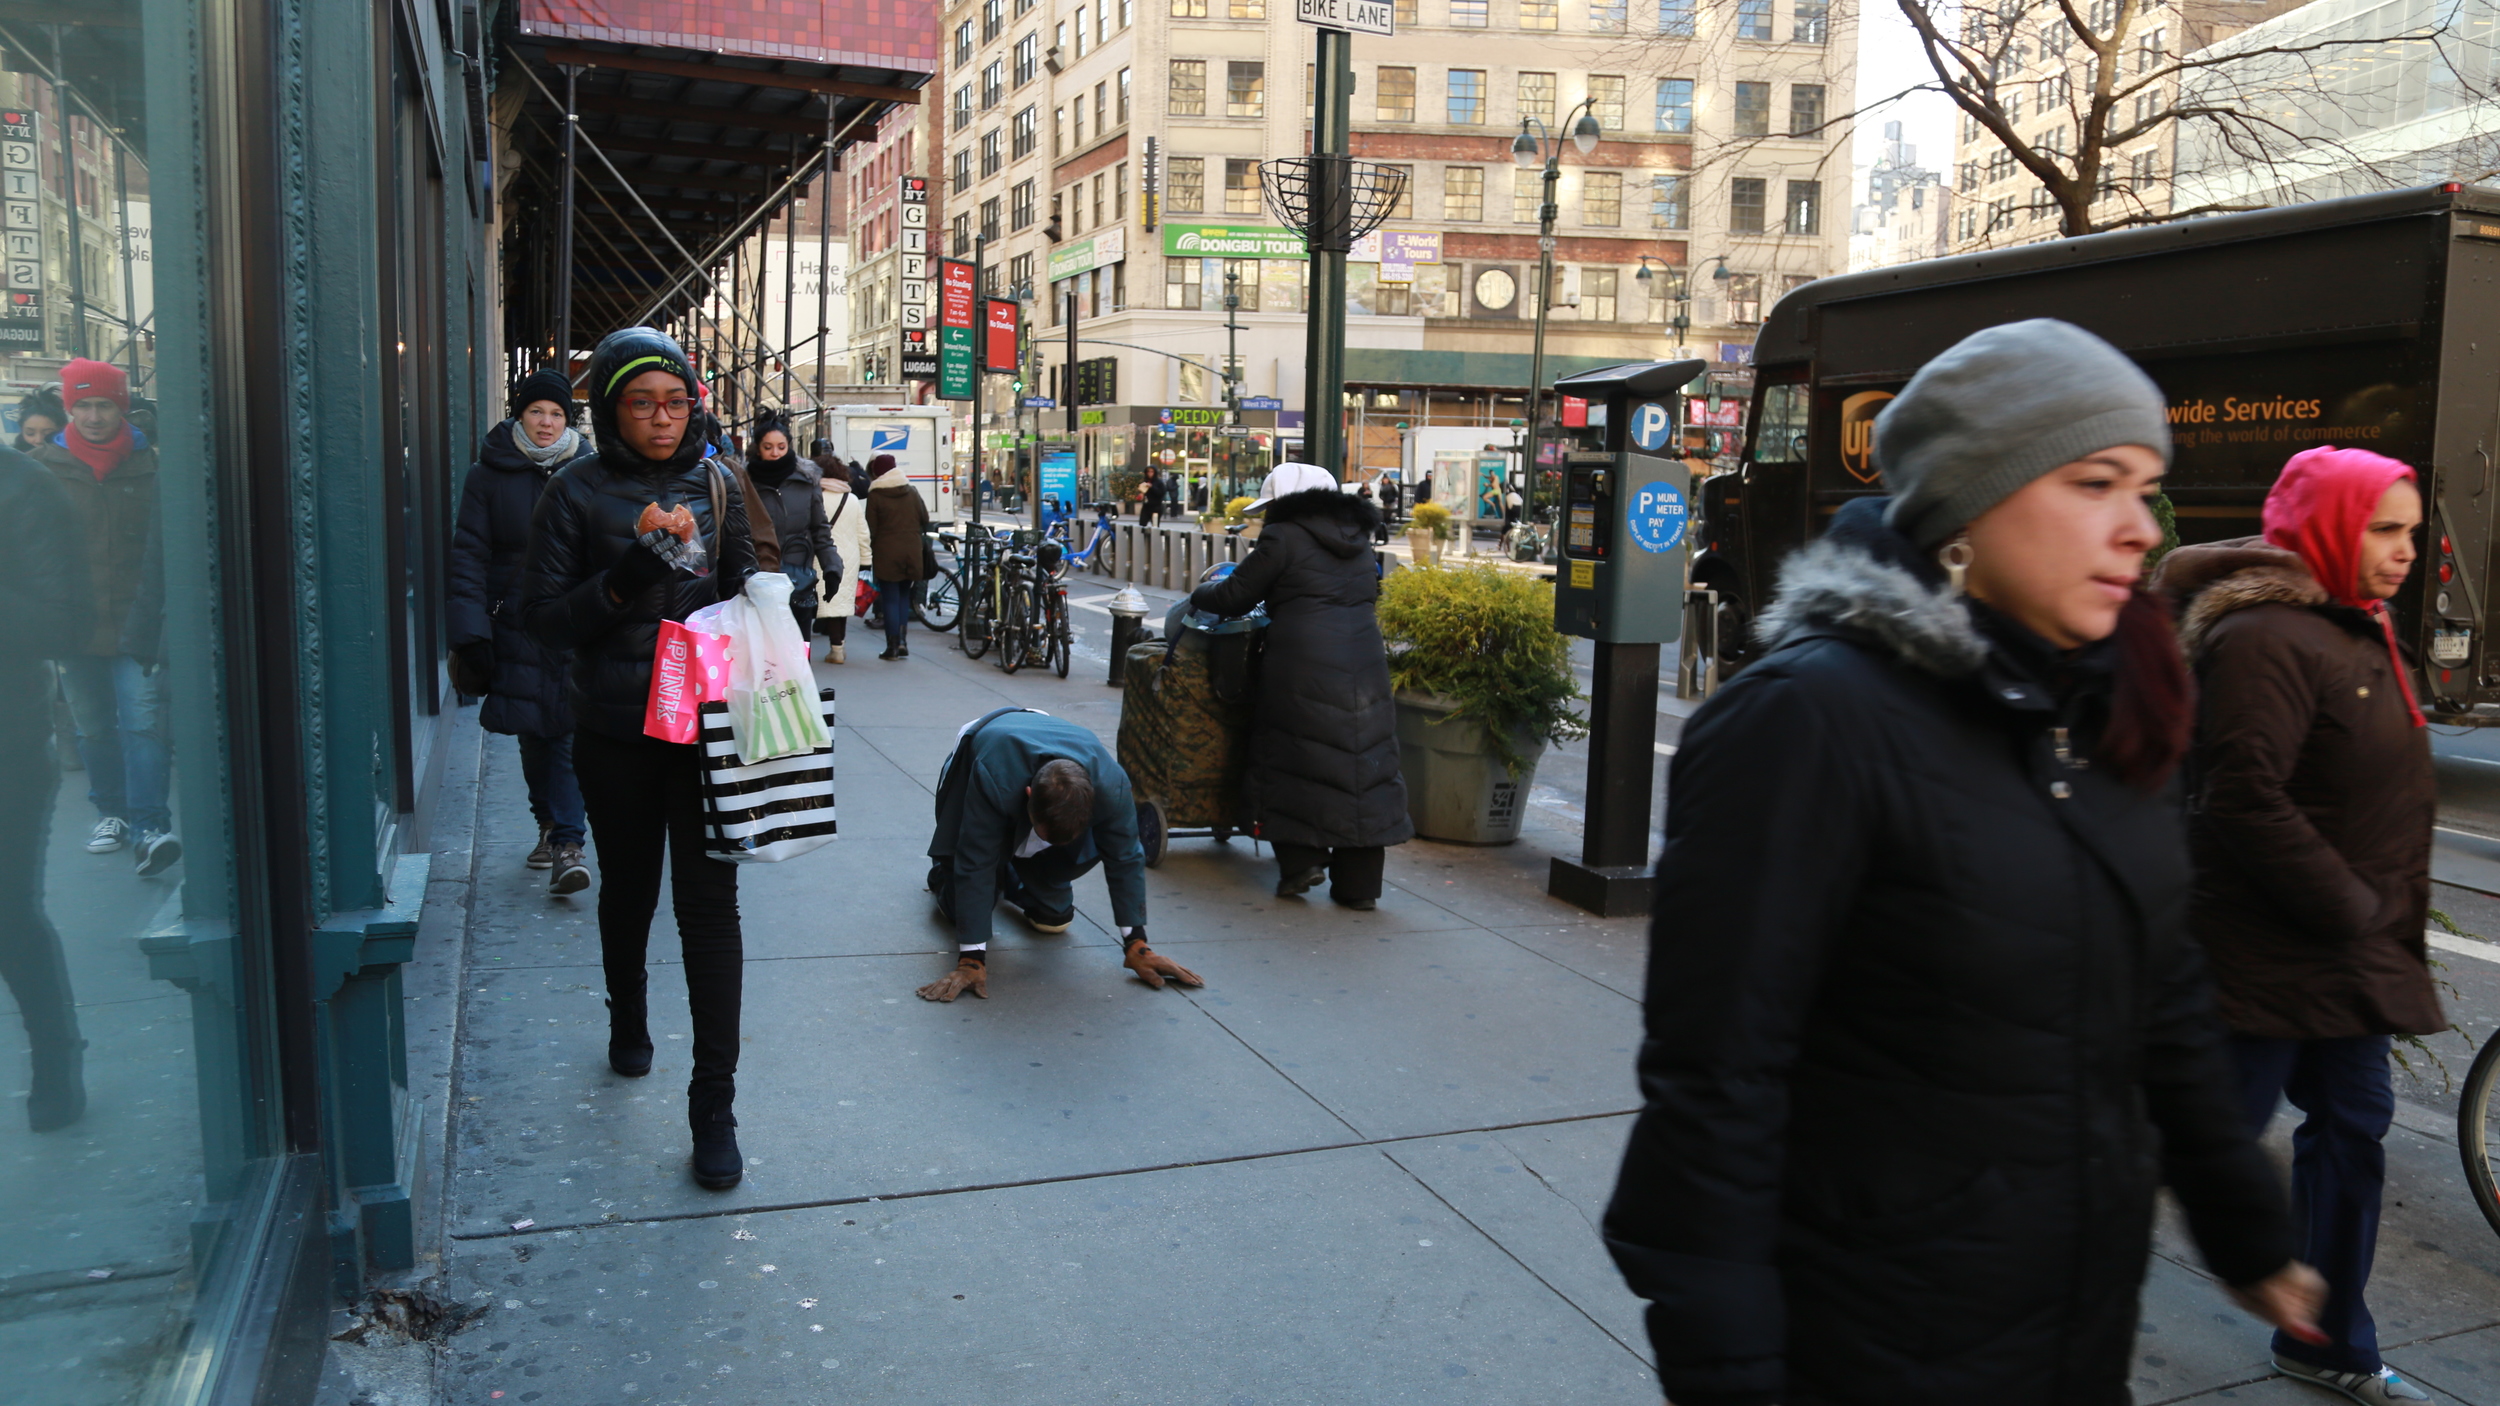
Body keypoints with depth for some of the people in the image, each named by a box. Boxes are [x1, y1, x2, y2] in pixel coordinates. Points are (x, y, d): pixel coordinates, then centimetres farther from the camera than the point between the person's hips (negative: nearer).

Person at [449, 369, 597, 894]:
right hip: (517, 627, 1)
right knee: (531, 731, 10)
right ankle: (549, 825, 30)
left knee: (570, 731, -8)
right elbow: (469, 554, 1)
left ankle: (567, 843, -6)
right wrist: (470, 629, -8)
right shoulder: (488, 475, 3)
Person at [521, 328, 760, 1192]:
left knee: (708, 902, -4)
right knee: (629, 890, 18)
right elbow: (543, 616, -6)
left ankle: (714, 1104, 0)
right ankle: (627, 1019, 47)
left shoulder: (714, 485, 5)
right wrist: (624, 584, -21)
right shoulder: (578, 493, -3)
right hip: (615, 732, 0)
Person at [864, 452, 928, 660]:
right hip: (911, 551, 4)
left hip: (886, 553, -4)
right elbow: (925, 520, 9)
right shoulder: (912, 491, 5)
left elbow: (871, 528, -6)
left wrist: (869, 554, 4)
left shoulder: (875, 495, -6)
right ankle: (901, 641, 7)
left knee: (890, 598, 1)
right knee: (904, 596, 14)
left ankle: (893, 645, 0)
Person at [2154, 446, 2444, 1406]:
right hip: (2266, 955, -10)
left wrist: (2384, 915, 14)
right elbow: (2248, 801, -28)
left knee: (2352, 1130, 17)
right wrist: (2349, 909, -20)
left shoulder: (2357, 633, 14)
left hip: (2346, 954, 10)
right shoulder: (2266, 638, -20)